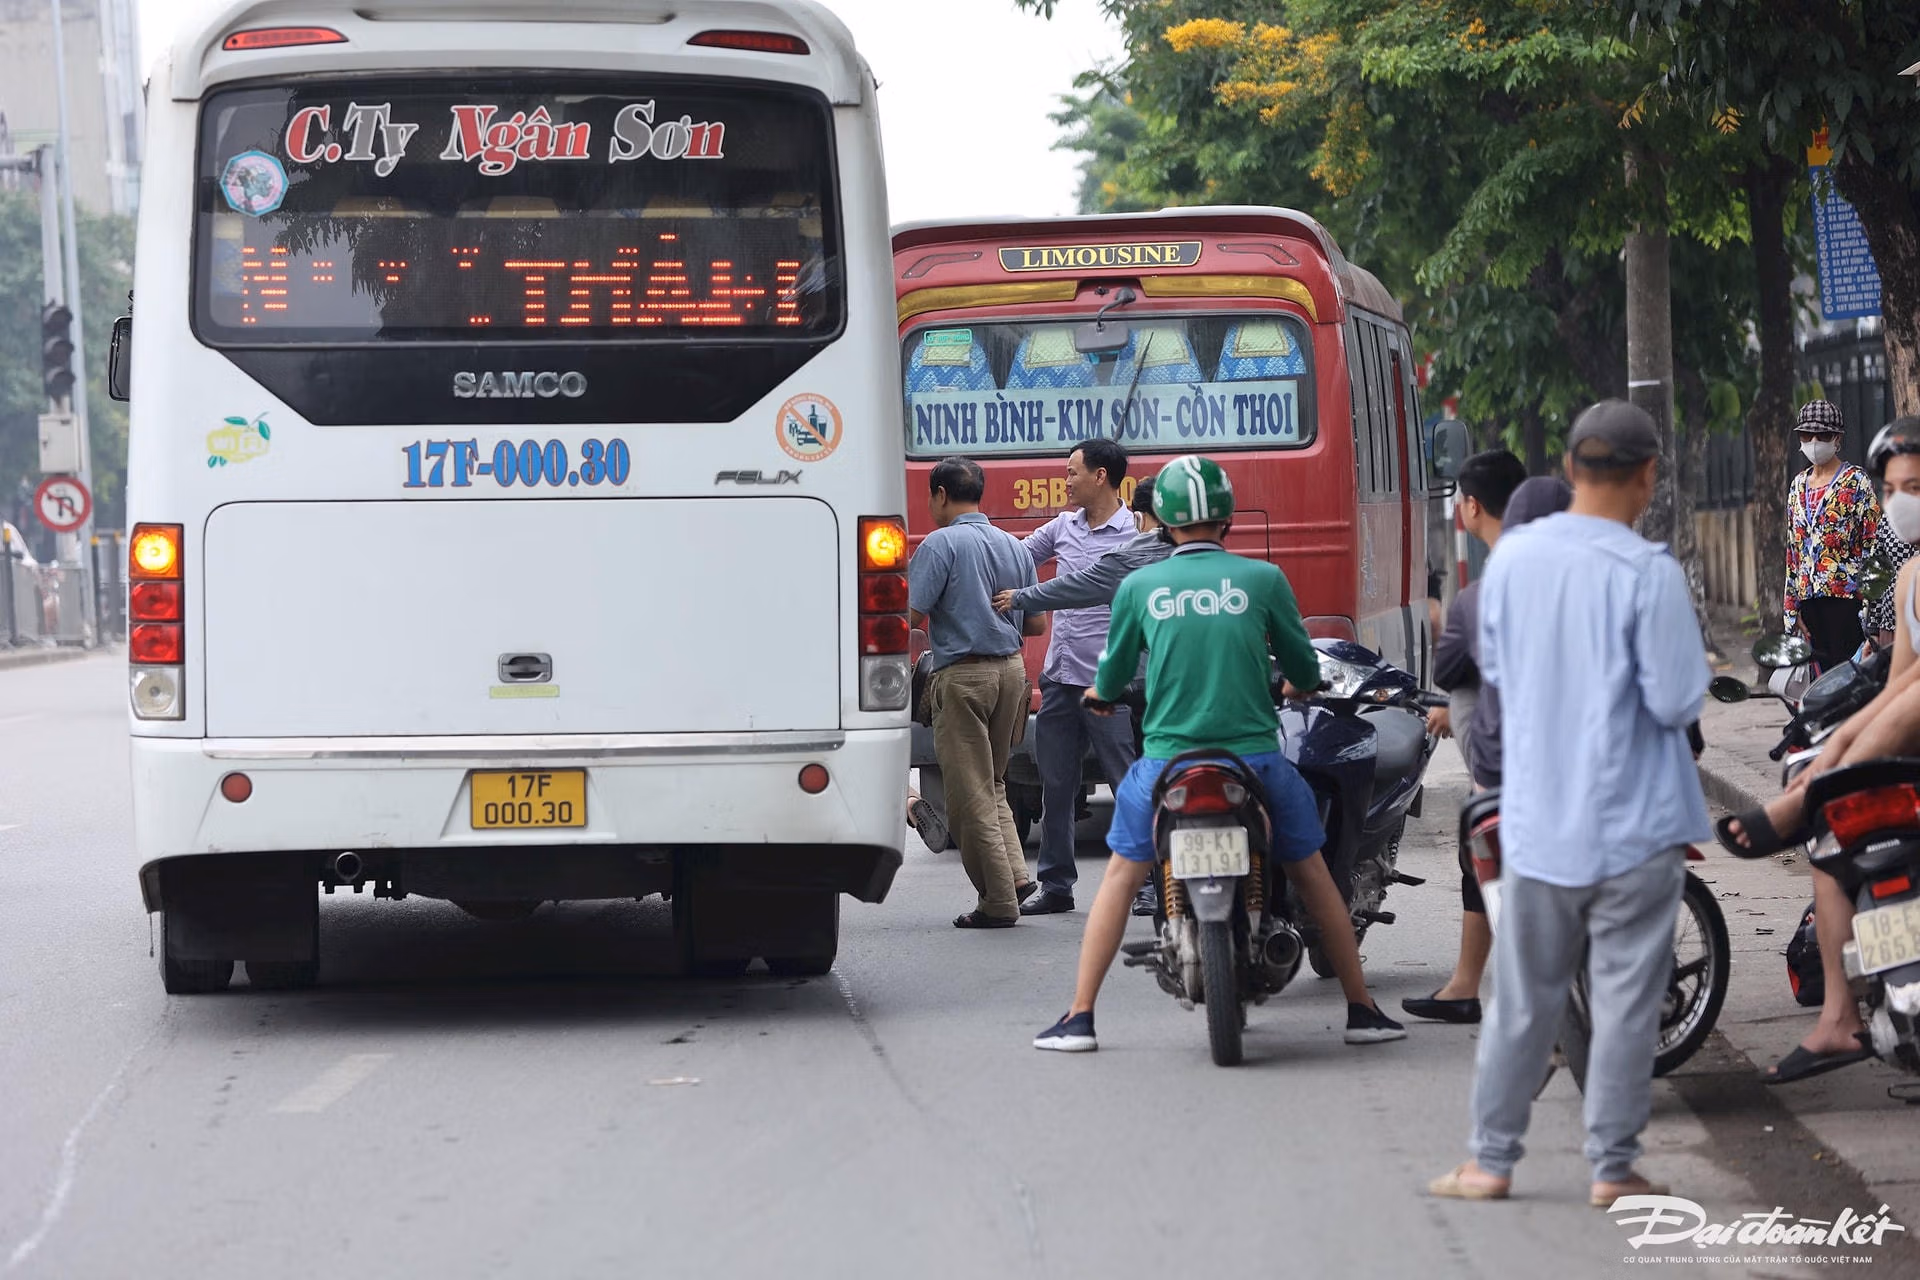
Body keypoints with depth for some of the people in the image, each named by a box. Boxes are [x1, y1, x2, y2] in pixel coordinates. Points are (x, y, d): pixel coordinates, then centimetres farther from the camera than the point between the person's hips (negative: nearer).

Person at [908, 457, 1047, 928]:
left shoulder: (941, 544, -10)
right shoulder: (1013, 546, 11)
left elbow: (910, 614, -16)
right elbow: (1036, 624, 14)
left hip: (963, 674, -7)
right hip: (1011, 668, 7)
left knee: (970, 793, 0)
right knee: (992, 784, 20)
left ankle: (998, 902, -1)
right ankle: (1014, 871, 4)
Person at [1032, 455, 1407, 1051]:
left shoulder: (1138, 587, 1)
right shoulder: (1262, 579, 0)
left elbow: (1114, 675, 12)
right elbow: (1305, 670, 9)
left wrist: (1099, 692, 36)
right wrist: (1297, 687, 33)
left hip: (1168, 760, 0)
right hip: (1255, 753, 0)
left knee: (1121, 877, 15)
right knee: (1312, 874, 16)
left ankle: (1079, 1018, 8)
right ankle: (1361, 1010, 17)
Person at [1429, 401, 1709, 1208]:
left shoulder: (1512, 558, 0)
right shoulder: (1648, 574, -15)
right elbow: (1677, 700, -14)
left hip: (1537, 816, 4)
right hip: (1634, 818, -4)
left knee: (1524, 997, 12)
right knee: (1625, 997, 3)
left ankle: (1490, 1161, 15)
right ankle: (1613, 1166, 6)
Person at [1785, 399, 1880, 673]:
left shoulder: (1856, 481, -2)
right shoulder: (1799, 485, 15)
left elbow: (1872, 546, -6)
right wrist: (1793, 607, 14)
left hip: (1846, 596, -6)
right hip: (1810, 596, 6)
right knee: (1824, 669, 6)